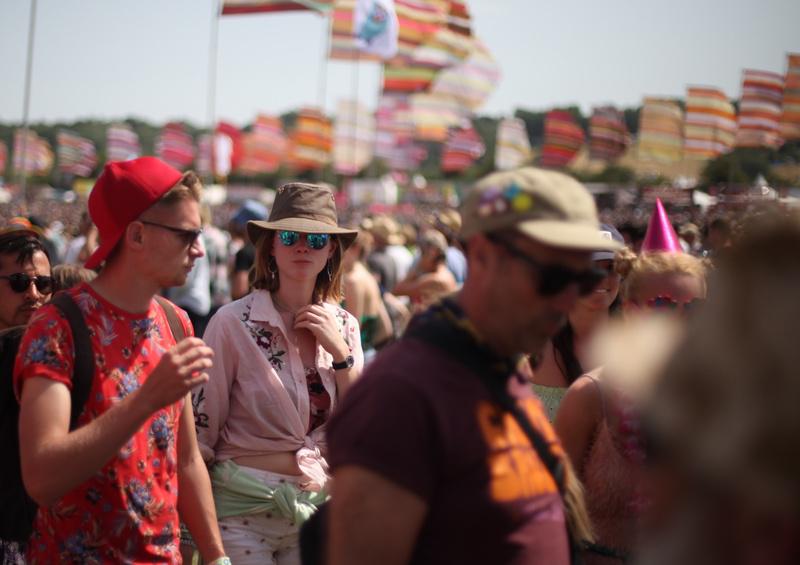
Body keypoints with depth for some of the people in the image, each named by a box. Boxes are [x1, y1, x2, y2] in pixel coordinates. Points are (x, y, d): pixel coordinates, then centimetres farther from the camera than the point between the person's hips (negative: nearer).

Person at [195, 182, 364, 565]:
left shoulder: (344, 326, 2)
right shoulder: (234, 323, -13)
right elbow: (201, 431, -8)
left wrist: (341, 352, -10)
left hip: (319, 507, 5)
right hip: (244, 510, -4)